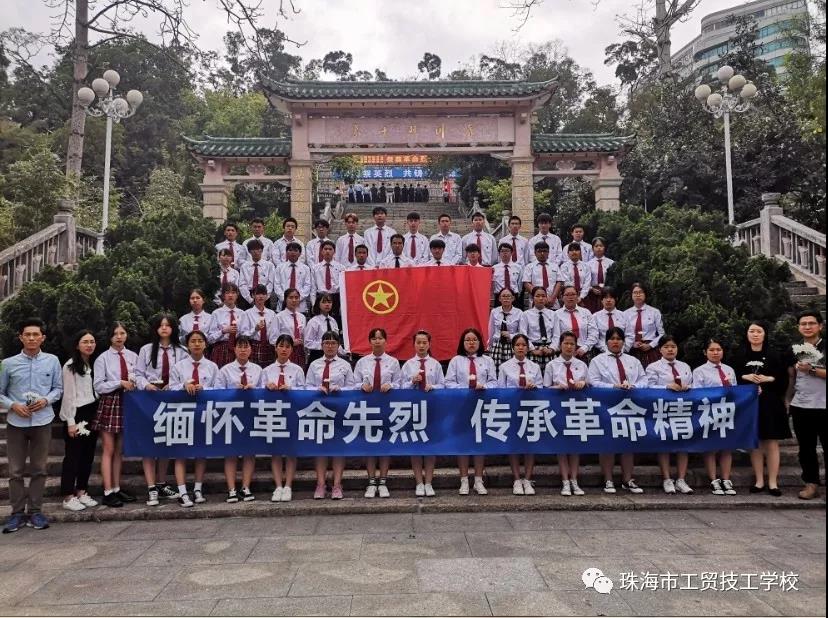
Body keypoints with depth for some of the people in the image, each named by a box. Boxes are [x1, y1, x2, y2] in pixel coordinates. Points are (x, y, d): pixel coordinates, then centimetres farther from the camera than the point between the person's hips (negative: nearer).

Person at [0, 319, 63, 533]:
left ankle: (34, 511, 17)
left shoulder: (52, 361, -1)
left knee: (39, 469, 7)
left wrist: (46, 400, -12)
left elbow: (58, 388, 6)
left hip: (42, 422, 0)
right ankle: (17, 513, 15)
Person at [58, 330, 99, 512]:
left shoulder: (94, 365, 12)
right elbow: (68, 395, -11)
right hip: (77, 414, -7)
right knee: (72, 456, -1)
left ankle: (81, 492, 19)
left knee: (88, 454, 9)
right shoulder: (70, 366, -7)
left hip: (92, 414, 7)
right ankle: (68, 497, 7)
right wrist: (71, 422, -14)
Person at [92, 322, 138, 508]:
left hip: (126, 403, 4)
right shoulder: (103, 358, -5)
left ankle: (116, 488, 22)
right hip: (109, 403, -4)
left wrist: (134, 383, -11)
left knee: (119, 450, 12)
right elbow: (98, 386, -7)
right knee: (109, 450, 0)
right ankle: (108, 492, 5)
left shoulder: (133, 356, 4)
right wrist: (120, 383, -15)